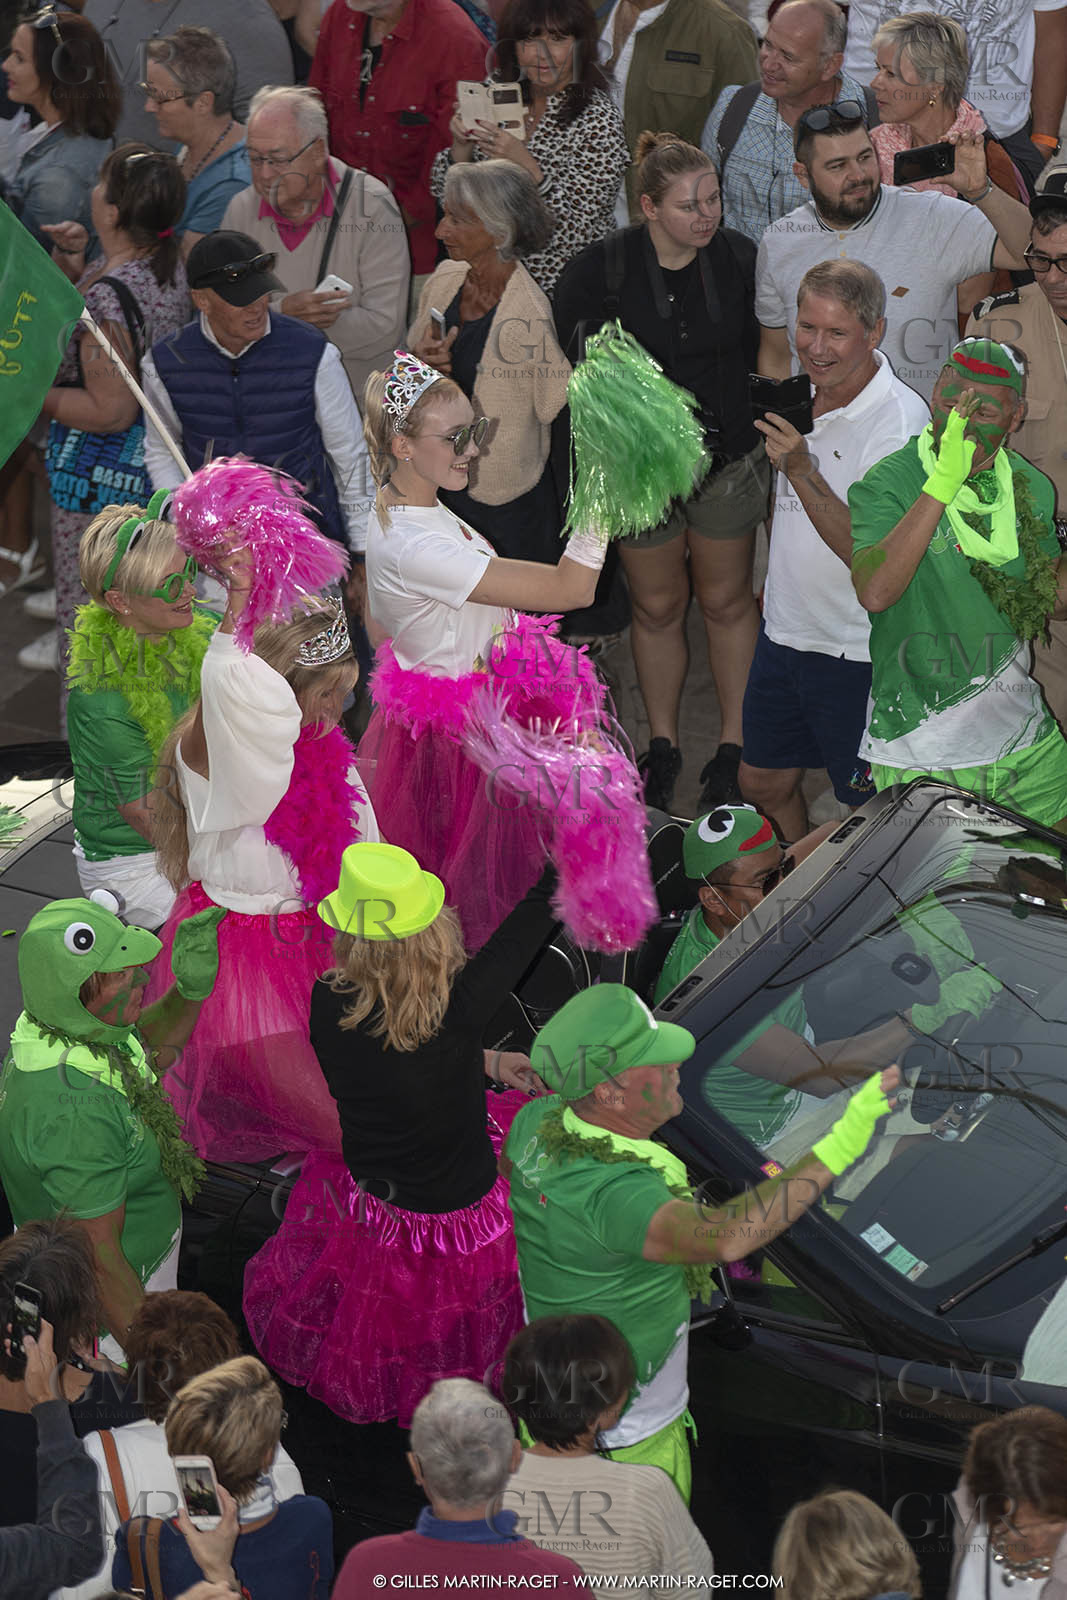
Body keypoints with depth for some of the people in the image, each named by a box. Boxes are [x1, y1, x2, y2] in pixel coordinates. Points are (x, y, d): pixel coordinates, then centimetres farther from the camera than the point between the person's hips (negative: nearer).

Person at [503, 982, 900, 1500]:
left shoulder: (537, 1120, -15)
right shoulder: (613, 1193, -43)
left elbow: (512, 1165, 11)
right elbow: (725, 1238, -60)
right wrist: (836, 1149, -61)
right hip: (629, 1441, -7)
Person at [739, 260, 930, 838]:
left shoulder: (900, 422, -22)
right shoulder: (807, 397, 3)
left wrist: (800, 470, -33)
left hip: (855, 653, -8)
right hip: (784, 633, 8)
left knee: (870, 808, 6)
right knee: (763, 787, 18)